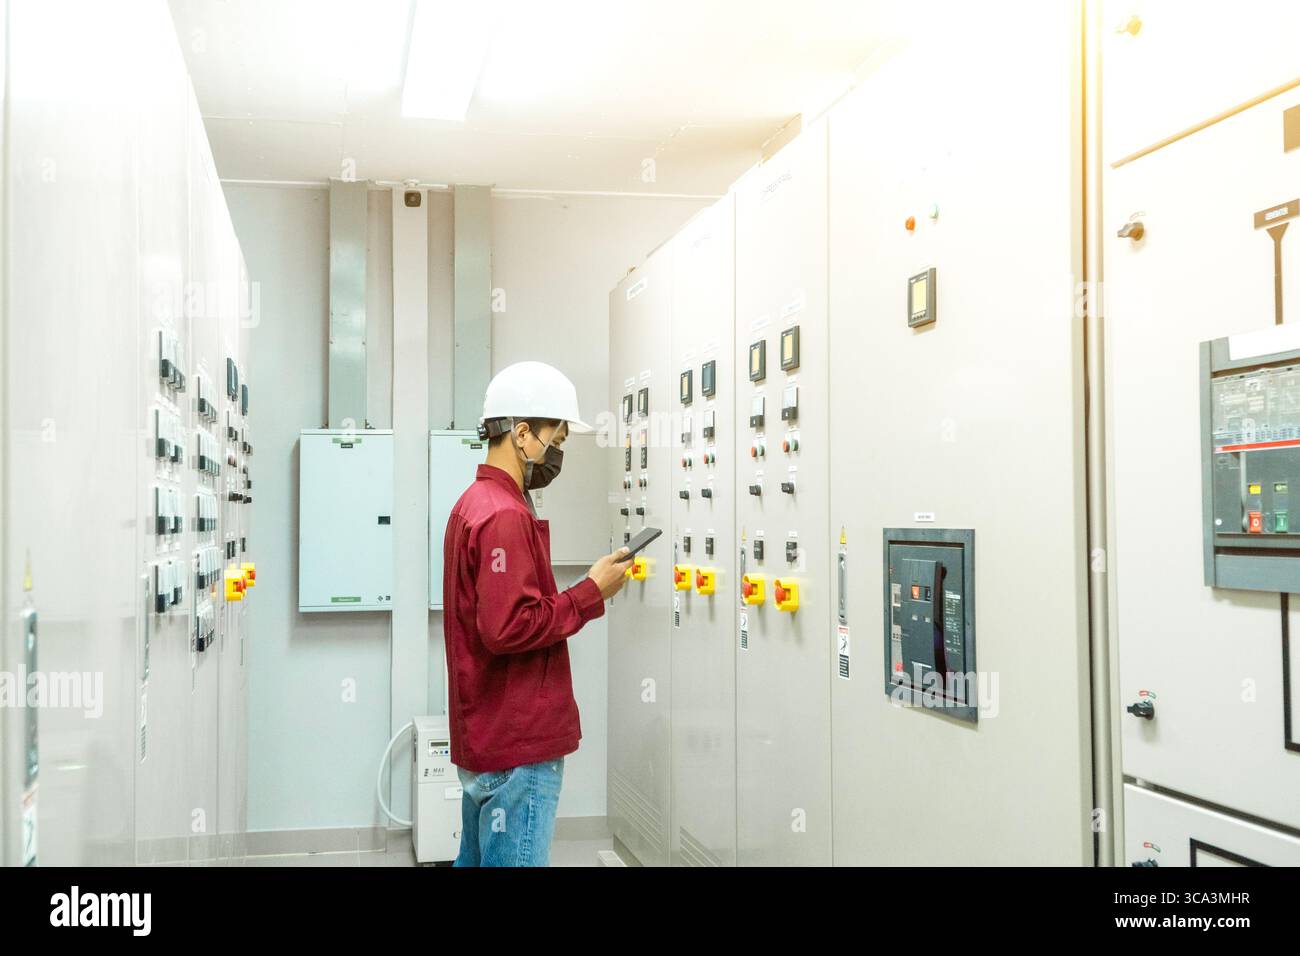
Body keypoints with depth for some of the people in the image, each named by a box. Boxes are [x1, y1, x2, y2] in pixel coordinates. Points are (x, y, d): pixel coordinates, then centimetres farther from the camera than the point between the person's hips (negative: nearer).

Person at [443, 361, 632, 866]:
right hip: (519, 747, -10)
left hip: (485, 737, 10)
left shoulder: (474, 503, 14)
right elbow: (508, 628, -25)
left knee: (479, 856, 18)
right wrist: (591, 592, -16)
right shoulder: (505, 516, -18)